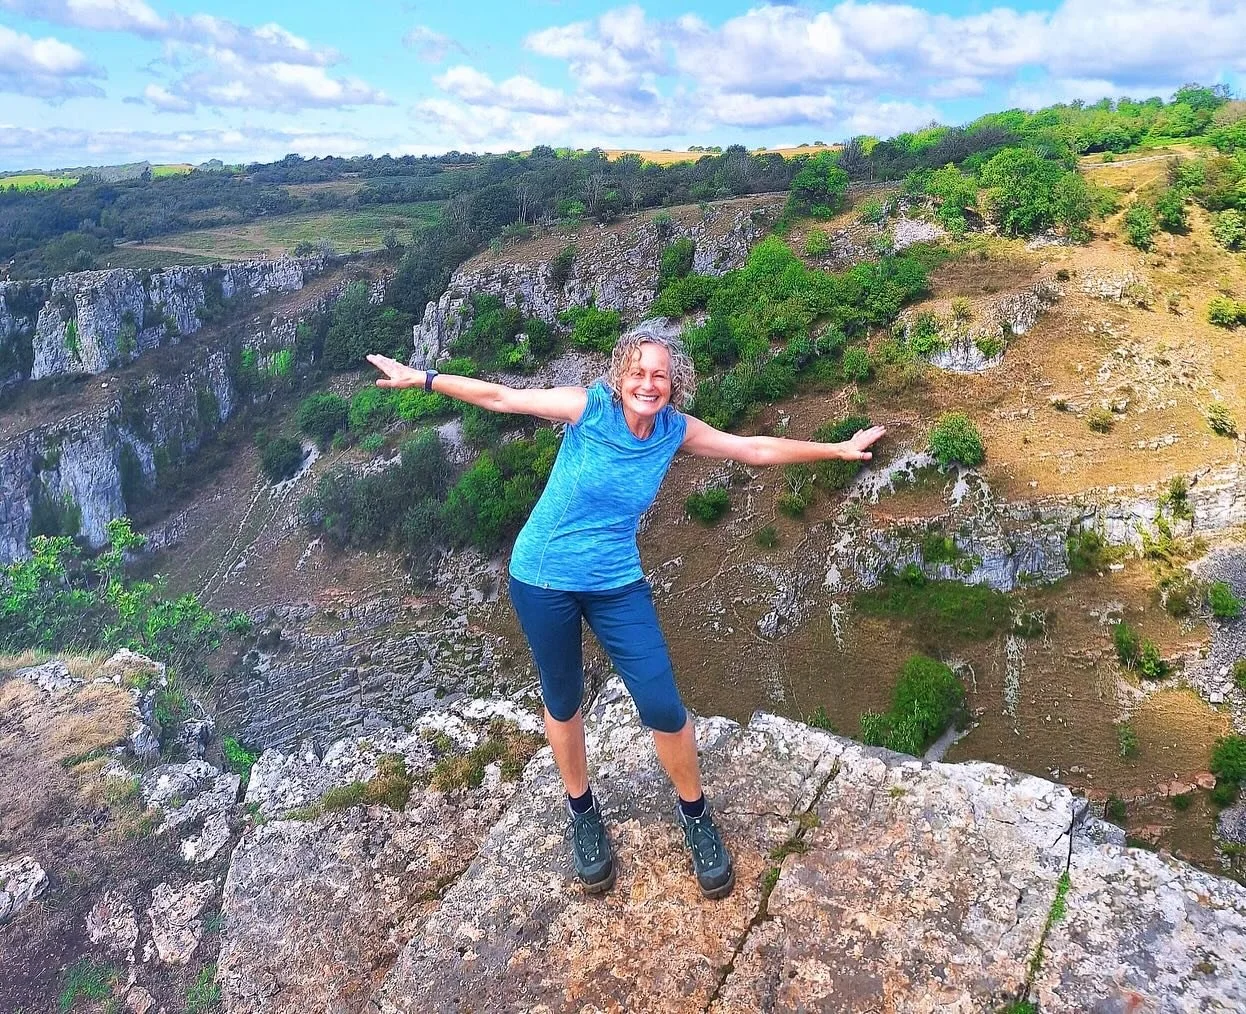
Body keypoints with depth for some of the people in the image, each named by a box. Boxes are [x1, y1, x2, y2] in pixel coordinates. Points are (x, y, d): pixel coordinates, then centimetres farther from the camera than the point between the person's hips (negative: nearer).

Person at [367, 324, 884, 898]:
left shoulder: (676, 432, -4)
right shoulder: (589, 406, -14)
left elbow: (758, 449, 3)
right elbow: (501, 398, -10)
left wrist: (839, 449, 7)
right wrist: (422, 378, -9)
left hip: (617, 585, 2)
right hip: (542, 579, -1)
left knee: (662, 706, -2)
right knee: (563, 701, 13)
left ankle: (694, 813, 25)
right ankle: (583, 812, 39)